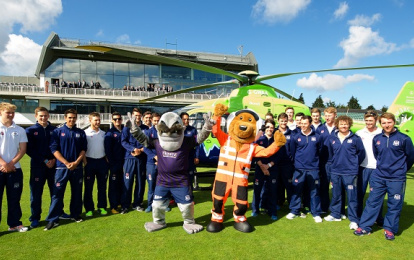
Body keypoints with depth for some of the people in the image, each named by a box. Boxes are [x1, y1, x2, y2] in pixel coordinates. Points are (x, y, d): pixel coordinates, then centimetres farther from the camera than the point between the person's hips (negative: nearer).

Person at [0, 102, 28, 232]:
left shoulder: (20, 130, 7)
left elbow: (23, 149, 3)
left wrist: (11, 164, -9)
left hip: (15, 169, 2)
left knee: (14, 198, 9)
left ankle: (14, 224, 19)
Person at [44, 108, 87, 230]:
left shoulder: (81, 133, 7)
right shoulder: (57, 132, 1)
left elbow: (84, 149, 5)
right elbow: (54, 149, -5)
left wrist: (76, 162, -9)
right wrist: (66, 163, -13)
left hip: (77, 167, 2)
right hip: (62, 167, -2)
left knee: (77, 192, 10)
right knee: (57, 193, -2)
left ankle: (76, 214, 23)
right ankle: (53, 219, 5)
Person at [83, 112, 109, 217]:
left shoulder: (103, 133, 11)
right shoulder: (85, 133, -3)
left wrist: (107, 159, 7)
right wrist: (85, 162, -11)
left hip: (102, 161, 4)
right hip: (90, 161, -4)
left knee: (102, 186, 8)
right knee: (88, 186, 3)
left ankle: (102, 206, 19)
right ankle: (89, 209, 13)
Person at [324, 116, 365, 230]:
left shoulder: (355, 138, -5)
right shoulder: (332, 139, 3)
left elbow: (361, 153, 4)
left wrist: (353, 164, 7)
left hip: (350, 173, -3)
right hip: (335, 172, 3)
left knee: (352, 197, 2)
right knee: (336, 195, 15)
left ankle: (354, 220, 13)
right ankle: (335, 214, 30)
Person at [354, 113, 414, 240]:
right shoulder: (377, 139, 2)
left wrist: (401, 170, 15)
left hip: (397, 179, -2)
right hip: (378, 177, 3)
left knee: (394, 205, 8)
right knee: (372, 202, 6)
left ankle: (389, 229, 24)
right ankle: (364, 227, 14)